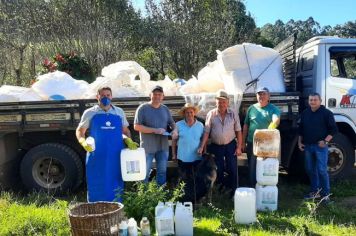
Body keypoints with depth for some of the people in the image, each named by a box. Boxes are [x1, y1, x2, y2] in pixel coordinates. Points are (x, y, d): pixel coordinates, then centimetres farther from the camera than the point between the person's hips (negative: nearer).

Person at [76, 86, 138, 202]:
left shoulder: (119, 112, 11)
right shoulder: (90, 113, 4)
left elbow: (125, 130, 18)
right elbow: (79, 131, 8)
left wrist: (128, 141, -2)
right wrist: (83, 142, -13)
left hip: (116, 157, 2)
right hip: (97, 157, -2)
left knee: (116, 186, 9)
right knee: (97, 187, 4)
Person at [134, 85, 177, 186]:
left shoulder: (165, 109, 9)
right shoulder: (143, 108, -7)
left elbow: (172, 123, 16)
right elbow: (136, 126, -12)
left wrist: (174, 130, -9)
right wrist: (155, 130, -19)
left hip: (163, 147, 5)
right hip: (148, 147, -5)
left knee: (162, 172, 14)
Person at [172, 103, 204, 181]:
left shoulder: (200, 125, 1)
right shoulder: (178, 125, -3)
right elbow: (174, 140, 3)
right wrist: (174, 154, 4)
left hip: (197, 158, 1)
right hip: (182, 158, -1)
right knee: (184, 179, 11)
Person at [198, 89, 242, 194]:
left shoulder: (233, 114, -1)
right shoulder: (211, 114, -3)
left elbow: (238, 131, 1)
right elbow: (206, 132, -4)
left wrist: (239, 147, -4)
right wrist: (202, 147, -12)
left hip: (230, 145, 0)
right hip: (216, 147, 0)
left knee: (232, 169, 1)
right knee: (218, 171, 10)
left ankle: (233, 192, 15)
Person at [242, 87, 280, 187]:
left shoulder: (273, 109, -3)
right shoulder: (251, 108, 6)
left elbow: (276, 120, -24)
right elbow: (245, 126, 10)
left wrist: (270, 130, -45)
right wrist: (243, 142, 8)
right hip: (251, 143, 2)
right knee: (252, 167, 10)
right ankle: (251, 187, 23)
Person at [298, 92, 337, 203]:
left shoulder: (326, 113, -5)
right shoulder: (305, 113, 10)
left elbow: (333, 129, -6)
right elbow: (301, 129, 19)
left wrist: (325, 141, -15)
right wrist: (300, 142, 11)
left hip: (320, 146, -5)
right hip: (308, 146, 6)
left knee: (322, 170, -7)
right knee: (310, 170, 12)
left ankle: (325, 194, 4)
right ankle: (314, 191, 25)